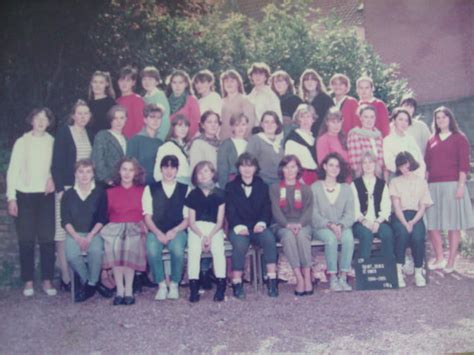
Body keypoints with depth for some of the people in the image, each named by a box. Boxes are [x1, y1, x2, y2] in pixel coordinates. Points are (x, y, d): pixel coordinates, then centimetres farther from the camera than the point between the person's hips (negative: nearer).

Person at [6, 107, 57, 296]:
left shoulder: (52, 142, 3)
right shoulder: (22, 142, 2)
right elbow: (12, 171, 2)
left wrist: (53, 178, -10)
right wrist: (11, 198, -4)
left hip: (46, 195, 1)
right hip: (25, 195, 0)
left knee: (47, 238, -1)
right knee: (26, 240, 1)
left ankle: (47, 280, 8)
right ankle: (28, 281, 9)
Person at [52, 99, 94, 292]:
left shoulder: (90, 134, 14)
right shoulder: (64, 132, -1)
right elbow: (56, 162, -6)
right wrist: (60, 188, -13)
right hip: (67, 187, -5)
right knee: (64, 233, -5)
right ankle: (66, 277, -1)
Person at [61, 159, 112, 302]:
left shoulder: (99, 193, 4)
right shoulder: (68, 195, 8)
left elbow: (102, 219, 0)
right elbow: (65, 220, 3)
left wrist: (90, 236, -13)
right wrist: (77, 237, -13)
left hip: (94, 232, -1)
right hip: (74, 233, 1)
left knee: (96, 251, -33)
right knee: (72, 255, -29)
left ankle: (91, 284, -10)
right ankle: (87, 282, -7)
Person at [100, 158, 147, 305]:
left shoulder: (142, 191, 15)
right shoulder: (110, 192, 19)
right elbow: (105, 214, 14)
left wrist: (144, 225, -7)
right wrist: (105, 227, -4)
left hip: (135, 227, -1)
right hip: (115, 227, 1)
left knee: (131, 244, -35)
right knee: (113, 245, -33)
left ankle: (129, 290, -28)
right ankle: (119, 290, -28)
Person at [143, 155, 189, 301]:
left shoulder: (185, 189, 11)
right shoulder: (150, 189, 12)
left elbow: (187, 218, 6)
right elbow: (147, 216, 6)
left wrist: (174, 231, -11)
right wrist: (158, 233, -11)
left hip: (177, 231, 0)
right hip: (156, 231, 1)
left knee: (178, 250, -34)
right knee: (151, 251, -32)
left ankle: (174, 284, -10)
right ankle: (161, 284, -11)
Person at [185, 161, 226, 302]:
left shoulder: (219, 194, 6)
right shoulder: (193, 194, 8)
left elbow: (220, 221, 2)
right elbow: (191, 222, 4)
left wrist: (210, 236, -13)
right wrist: (202, 236, -12)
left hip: (214, 228, 0)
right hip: (196, 228, 1)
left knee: (218, 249, -29)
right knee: (193, 250, -28)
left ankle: (221, 287, -24)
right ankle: (193, 288, -26)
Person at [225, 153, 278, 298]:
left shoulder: (262, 186, 17)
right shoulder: (231, 187, 13)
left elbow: (267, 209, 9)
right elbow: (230, 211, 2)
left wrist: (262, 223, -12)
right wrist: (239, 226, -16)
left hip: (258, 227, 2)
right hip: (239, 228, -1)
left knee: (269, 238, -32)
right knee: (240, 243, -35)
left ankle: (272, 281, -28)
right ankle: (237, 284, -24)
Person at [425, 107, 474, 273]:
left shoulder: (459, 138, 4)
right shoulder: (431, 141, 15)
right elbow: (427, 165, 14)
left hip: (452, 184, -4)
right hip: (433, 186, 4)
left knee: (453, 224, -1)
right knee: (432, 224, 2)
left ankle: (451, 262, 6)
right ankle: (439, 258, 16)